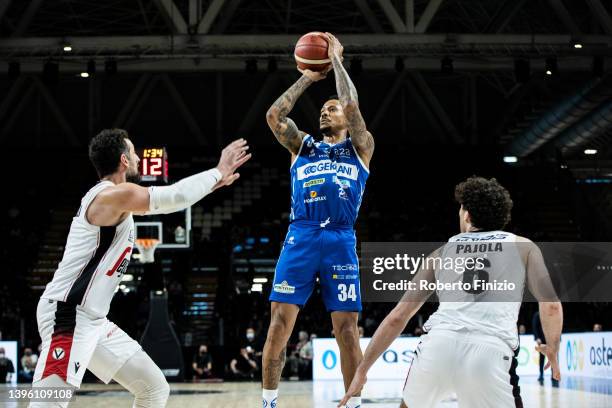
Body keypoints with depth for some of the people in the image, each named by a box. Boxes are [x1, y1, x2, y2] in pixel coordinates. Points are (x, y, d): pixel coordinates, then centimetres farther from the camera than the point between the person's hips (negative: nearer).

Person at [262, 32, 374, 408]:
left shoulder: (360, 147, 14)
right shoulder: (302, 145, 21)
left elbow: (353, 106, -2)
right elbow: (274, 115, 7)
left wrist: (336, 60, 7)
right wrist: (307, 79, 14)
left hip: (341, 240, -2)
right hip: (300, 238, 2)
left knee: (347, 328, -3)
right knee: (280, 322, -5)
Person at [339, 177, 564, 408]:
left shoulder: (442, 253, 25)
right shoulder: (523, 247, 21)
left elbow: (397, 317, 23)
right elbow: (551, 305, 11)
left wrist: (362, 371, 27)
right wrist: (552, 349, 30)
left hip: (437, 346, 3)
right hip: (490, 353, -3)